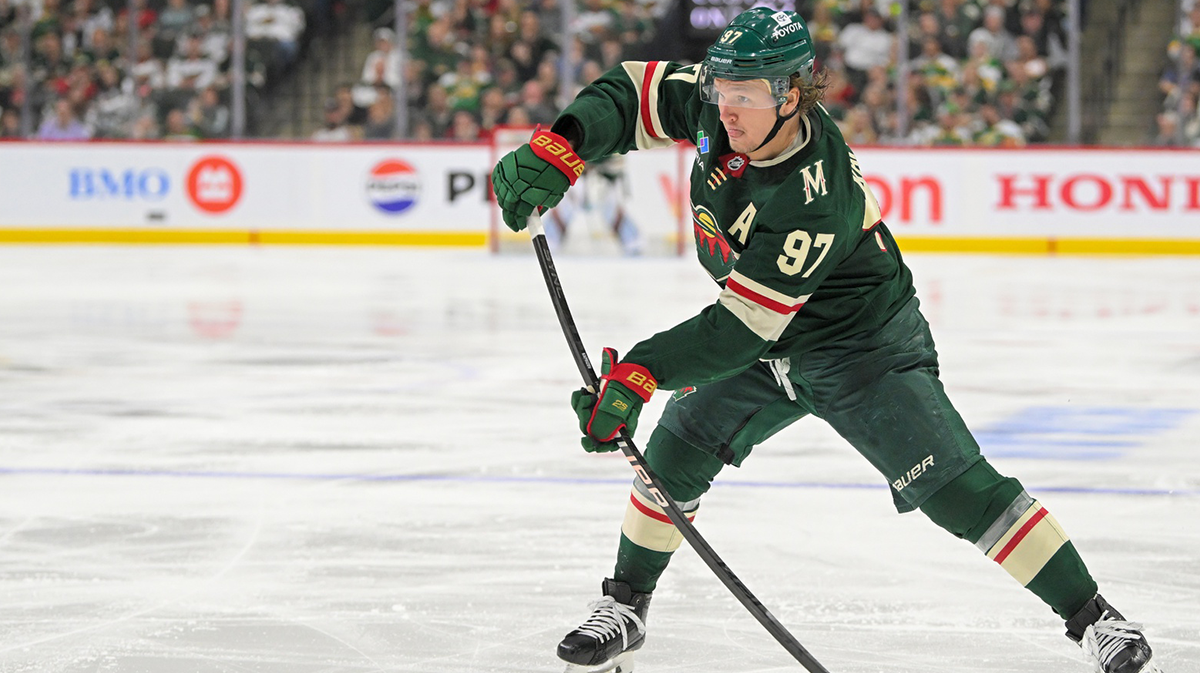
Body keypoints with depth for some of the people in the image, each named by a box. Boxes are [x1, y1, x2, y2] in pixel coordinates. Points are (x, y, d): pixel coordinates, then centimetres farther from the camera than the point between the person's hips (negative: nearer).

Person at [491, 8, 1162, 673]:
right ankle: (624, 608, 18)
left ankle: (1093, 618, -8)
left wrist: (640, 372, -42)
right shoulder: (717, 104, -17)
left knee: (958, 487, -15)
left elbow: (738, 330, -37)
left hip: (866, 348, -7)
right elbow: (632, 93, -4)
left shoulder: (813, 202, -38)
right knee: (675, 451, 0)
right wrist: (558, 150, -21)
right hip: (766, 347, 7)